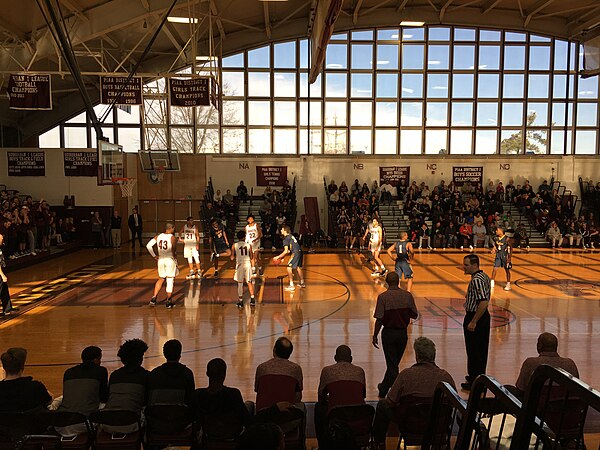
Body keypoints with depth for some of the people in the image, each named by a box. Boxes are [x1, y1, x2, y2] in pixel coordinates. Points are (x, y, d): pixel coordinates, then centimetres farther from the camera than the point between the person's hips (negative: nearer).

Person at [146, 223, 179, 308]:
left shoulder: (158, 236, 6)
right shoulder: (173, 238, -9)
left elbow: (148, 245, 0)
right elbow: (173, 251, -18)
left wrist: (154, 256, 7)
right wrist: (175, 257, 0)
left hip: (161, 260, 5)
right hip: (170, 260, -5)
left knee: (161, 279, 21)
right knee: (170, 280, 3)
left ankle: (153, 298, 16)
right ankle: (168, 301, 4)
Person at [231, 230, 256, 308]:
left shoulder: (234, 246, -4)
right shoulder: (249, 245, 0)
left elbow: (232, 258, -1)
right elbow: (251, 257, 5)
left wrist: (231, 255, 20)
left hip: (239, 265, -1)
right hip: (248, 264, 1)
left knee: (240, 283, 6)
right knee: (249, 282, 13)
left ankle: (240, 301, 7)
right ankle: (252, 299, 10)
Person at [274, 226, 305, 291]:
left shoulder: (286, 238, -9)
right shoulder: (291, 236, 18)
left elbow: (286, 251, -15)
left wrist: (278, 256, -6)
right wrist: (282, 257, 20)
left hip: (295, 253, -10)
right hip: (299, 251, 10)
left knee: (289, 267, -6)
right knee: (298, 267, 24)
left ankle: (291, 285, -7)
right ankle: (302, 283, 36)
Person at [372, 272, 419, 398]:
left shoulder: (383, 297, -15)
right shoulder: (407, 295, -6)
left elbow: (379, 319, -16)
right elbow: (415, 315, -1)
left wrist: (375, 335, -5)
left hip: (389, 333, -4)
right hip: (402, 333, 4)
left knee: (392, 364, 6)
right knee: (394, 362, 19)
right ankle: (383, 388, 35)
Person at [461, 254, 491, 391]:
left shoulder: (476, 280, -22)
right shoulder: (484, 276, 9)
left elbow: (483, 302, -29)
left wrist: (473, 322, -24)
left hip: (475, 318, -10)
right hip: (484, 317, 10)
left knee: (473, 351, 1)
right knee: (481, 350, 19)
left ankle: (474, 382, 10)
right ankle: (480, 377, 32)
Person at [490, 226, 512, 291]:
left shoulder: (506, 238, -16)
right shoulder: (496, 238, 0)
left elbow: (510, 249, -12)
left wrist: (509, 258, -14)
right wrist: (493, 249, -7)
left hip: (505, 255, -4)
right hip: (498, 255, 4)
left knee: (507, 270, 7)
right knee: (494, 269, 1)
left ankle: (508, 284, 19)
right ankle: (492, 283, 11)